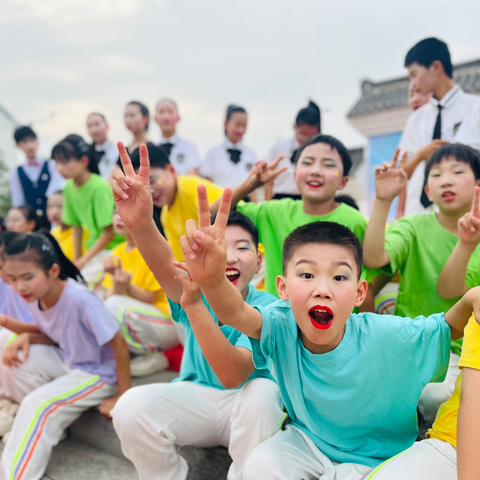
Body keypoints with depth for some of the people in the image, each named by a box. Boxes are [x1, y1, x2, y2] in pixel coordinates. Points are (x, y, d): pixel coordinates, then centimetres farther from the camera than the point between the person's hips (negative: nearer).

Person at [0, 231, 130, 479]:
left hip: (98, 373, -8)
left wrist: (122, 397, -20)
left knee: (38, 406, -22)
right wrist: (26, 337, -14)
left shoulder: (80, 299, -32)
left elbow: (119, 344, -26)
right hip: (67, 361, 8)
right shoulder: (35, 298, -9)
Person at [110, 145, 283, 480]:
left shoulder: (265, 308, -20)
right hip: (194, 397, 2)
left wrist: (194, 303, -50)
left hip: (244, 405, -2)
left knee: (263, 391, -35)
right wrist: (140, 223, -61)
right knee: (131, 407, -25)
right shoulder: (195, 288, -13)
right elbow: (165, 265, -38)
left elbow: (232, 375, -37)